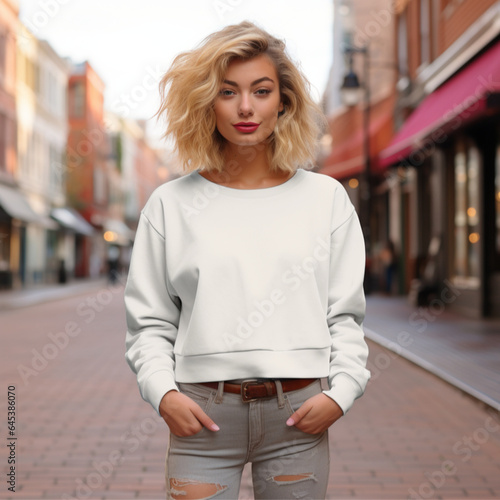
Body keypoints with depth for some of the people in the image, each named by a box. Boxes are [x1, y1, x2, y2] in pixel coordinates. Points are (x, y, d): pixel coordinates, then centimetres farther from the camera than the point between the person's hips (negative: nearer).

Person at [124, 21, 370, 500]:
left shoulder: (326, 197, 7)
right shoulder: (171, 204, 5)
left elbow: (345, 315, 7)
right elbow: (149, 320, 7)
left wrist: (341, 391, -5)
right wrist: (163, 392, -7)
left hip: (299, 412, 1)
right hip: (202, 413, 0)